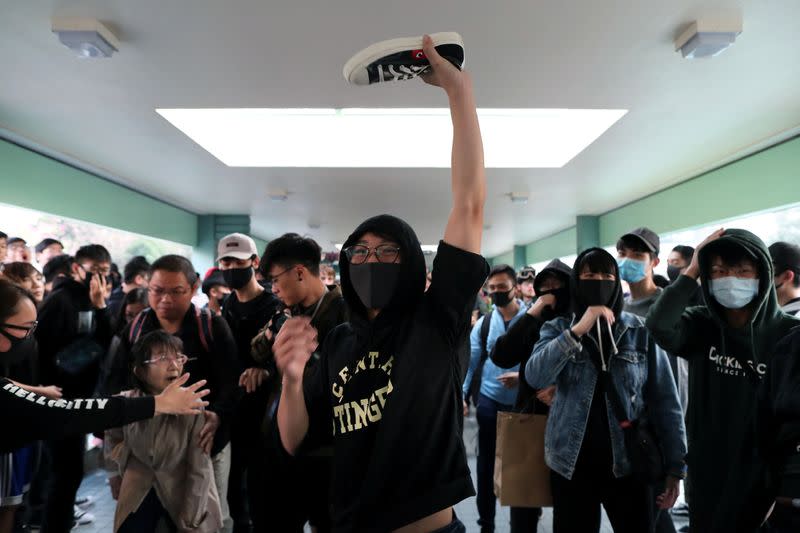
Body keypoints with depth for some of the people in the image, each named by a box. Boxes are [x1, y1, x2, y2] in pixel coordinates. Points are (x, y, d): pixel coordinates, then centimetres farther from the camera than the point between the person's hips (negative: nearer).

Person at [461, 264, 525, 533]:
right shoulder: (483, 323, 1)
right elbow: (469, 361, 0)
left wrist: (523, 376, -25)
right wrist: (462, 394, -9)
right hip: (489, 401, 2)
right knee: (486, 463, 11)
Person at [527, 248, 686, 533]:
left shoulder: (642, 332, -1)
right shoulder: (557, 329, -1)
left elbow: (665, 400, 1)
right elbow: (535, 377, -18)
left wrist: (675, 465, -1)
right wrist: (577, 330, -25)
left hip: (629, 463, 0)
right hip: (571, 464, 0)